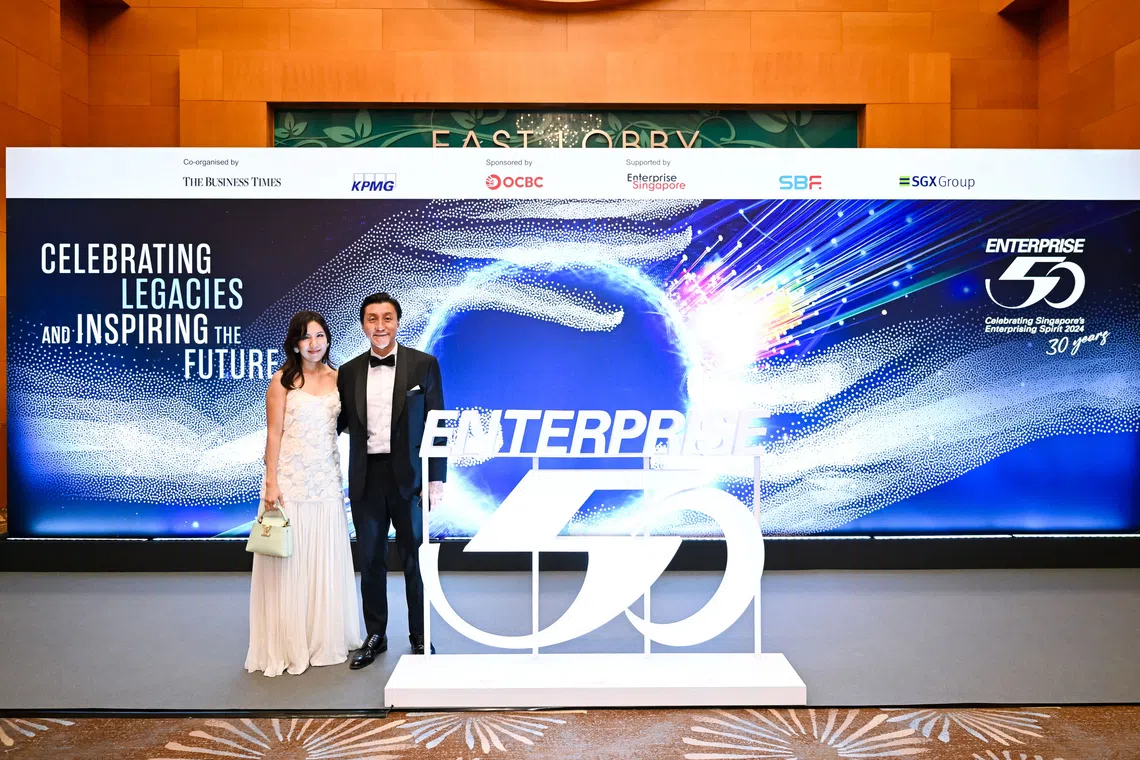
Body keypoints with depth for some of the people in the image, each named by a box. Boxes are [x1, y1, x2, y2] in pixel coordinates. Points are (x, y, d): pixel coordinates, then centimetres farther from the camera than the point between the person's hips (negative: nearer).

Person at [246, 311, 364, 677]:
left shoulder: (336, 377, 7)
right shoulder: (283, 380, -4)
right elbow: (274, 434, -6)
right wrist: (271, 483, -12)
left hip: (327, 479, 4)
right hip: (290, 478, -4)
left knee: (327, 561, 10)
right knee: (289, 561, 2)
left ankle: (325, 639, 24)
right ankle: (287, 645, 15)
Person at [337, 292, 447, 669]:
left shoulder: (424, 365, -2)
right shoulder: (349, 372, 6)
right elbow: (341, 424, 9)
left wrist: (436, 478, -7)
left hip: (408, 476, -2)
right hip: (366, 479, 3)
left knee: (415, 559, 8)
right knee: (370, 560, 12)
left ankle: (420, 637, 23)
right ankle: (375, 635, 28)